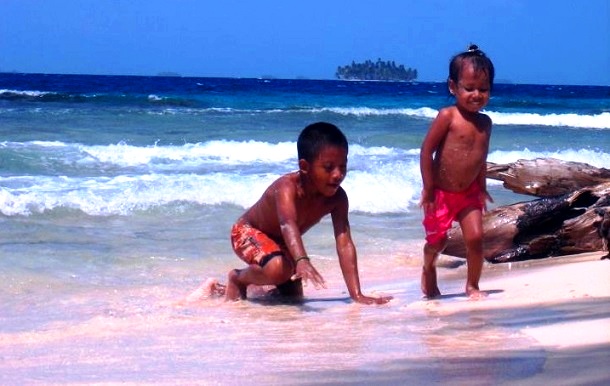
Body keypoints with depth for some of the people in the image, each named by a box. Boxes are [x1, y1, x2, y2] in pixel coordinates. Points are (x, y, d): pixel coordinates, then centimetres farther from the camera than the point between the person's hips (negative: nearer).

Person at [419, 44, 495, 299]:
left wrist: (482, 187, 15)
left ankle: (472, 285, 9)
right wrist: (428, 188, -14)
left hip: (469, 193, 4)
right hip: (441, 192, -4)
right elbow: (427, 149, -15)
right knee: (437, 241, 9)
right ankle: (428, 270, 41)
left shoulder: (484, 123, 2)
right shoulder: (447, 116, -16)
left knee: (475, 237, -9)